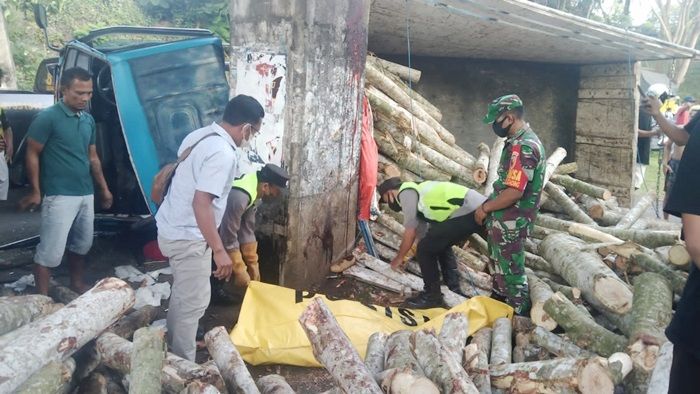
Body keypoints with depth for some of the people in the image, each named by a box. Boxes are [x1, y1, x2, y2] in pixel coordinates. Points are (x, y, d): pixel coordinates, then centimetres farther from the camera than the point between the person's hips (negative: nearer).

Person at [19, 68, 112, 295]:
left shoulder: (89, 120, 9)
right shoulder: (47, 118, -12)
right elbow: (32, 155, -9)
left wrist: (104, 188, 18)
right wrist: (35, 192, -10)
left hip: (86, 194, 7)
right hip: (59, 196, -7)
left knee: (82, 244, 18)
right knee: (51, 251, -4)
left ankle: (77, 284, 36)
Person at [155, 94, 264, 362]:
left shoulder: (199, 135, 5)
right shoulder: (223, 153, -25)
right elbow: (201, 203, -31)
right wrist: (219, 250, -29)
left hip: (172, 228, 10)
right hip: (188, 237, -10)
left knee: (182, 295, 24)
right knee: (194, 302, 2)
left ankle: (173, 350, 39)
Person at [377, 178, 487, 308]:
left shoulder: (406, 192, -2)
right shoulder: (416, 191, 27)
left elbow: (410, 232, -3)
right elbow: (421, 231, 32)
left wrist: (399, 258, 10)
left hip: (469, 211, -10)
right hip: (479, 208, 10)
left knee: (426, 248, -3)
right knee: (440, 244, 27)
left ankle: (432, 296, 9)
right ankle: (453, 291, 31)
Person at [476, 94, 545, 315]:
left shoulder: (522, 147, -23)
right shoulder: (521, 141, 10)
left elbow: (514, 192, -28)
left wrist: (485, 208, -16)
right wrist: (489, 205, 14)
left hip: (510, 222, -10)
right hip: (505, 219, 10)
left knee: (510, 271, 2)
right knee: (500, 265, 22)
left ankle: (519, 316, 15)